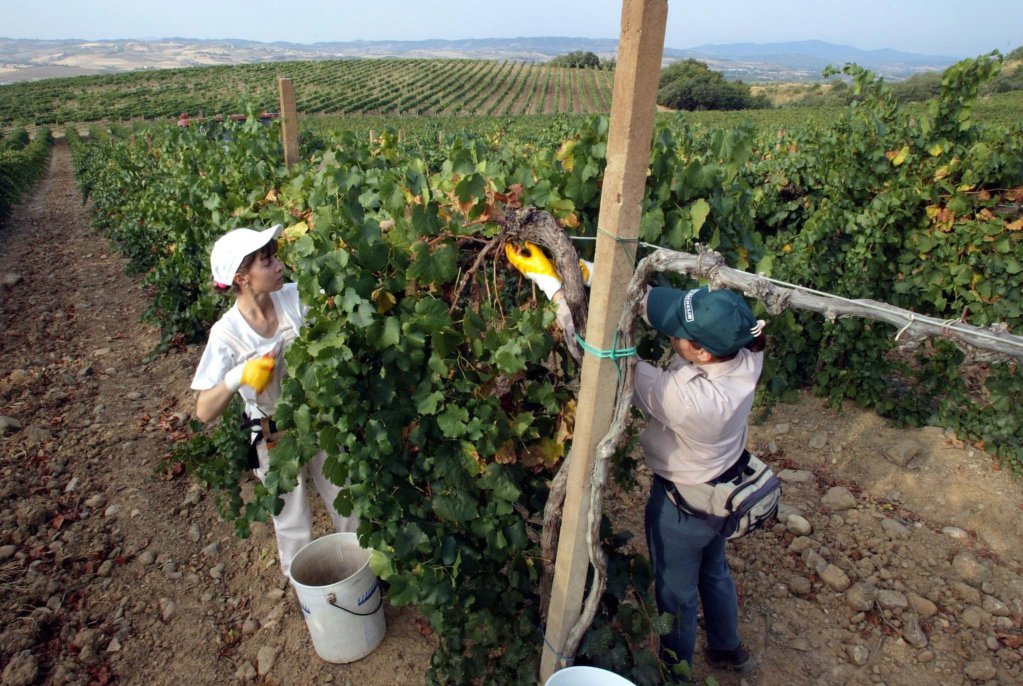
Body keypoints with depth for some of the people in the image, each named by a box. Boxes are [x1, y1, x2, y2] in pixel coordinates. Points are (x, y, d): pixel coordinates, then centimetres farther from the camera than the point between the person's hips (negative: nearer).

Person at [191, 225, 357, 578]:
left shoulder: (295, 297, -16)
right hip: (275, 439, -3)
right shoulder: (227, 334, -23)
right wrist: (236, 377, -41)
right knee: (293, 524, 19)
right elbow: (204, 412, -22)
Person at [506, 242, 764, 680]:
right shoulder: (745, 352, -24)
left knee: (676, 593, 22)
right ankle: (727, 649, 60)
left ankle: (675, 670, 50)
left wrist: (549, 281, -35)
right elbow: (652, 301, -19)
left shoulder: (687, 397, -44)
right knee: (714, 570, 33)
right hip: (723, 488, 7)